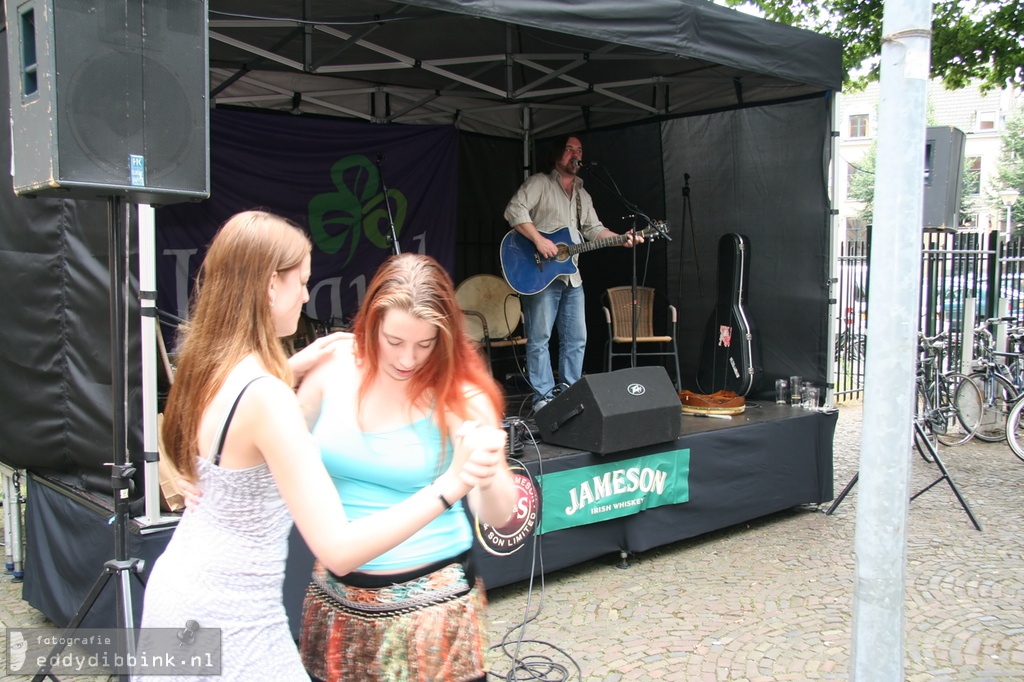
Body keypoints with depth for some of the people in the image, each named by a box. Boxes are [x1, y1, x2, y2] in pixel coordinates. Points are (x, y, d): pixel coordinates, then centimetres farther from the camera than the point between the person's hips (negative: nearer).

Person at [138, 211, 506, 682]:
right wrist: (450, 485, -38)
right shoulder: (265, 397, -28)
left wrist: (293, 368, 13)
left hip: (176, 588, 8)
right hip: (228, 619, -8)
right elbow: (338, 551, -31)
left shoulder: (204, 365, -2)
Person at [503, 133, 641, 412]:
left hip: (571, 276, 8)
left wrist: (622, 239, 2)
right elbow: (514, 210, -15)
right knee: (540, 338, -5)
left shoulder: (583, 196, 21)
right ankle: (543, 398, -1)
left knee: (576, 339, 9)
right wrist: (539, 240, -23)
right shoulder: (539, 183, -2)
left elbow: (594, 229, 18)